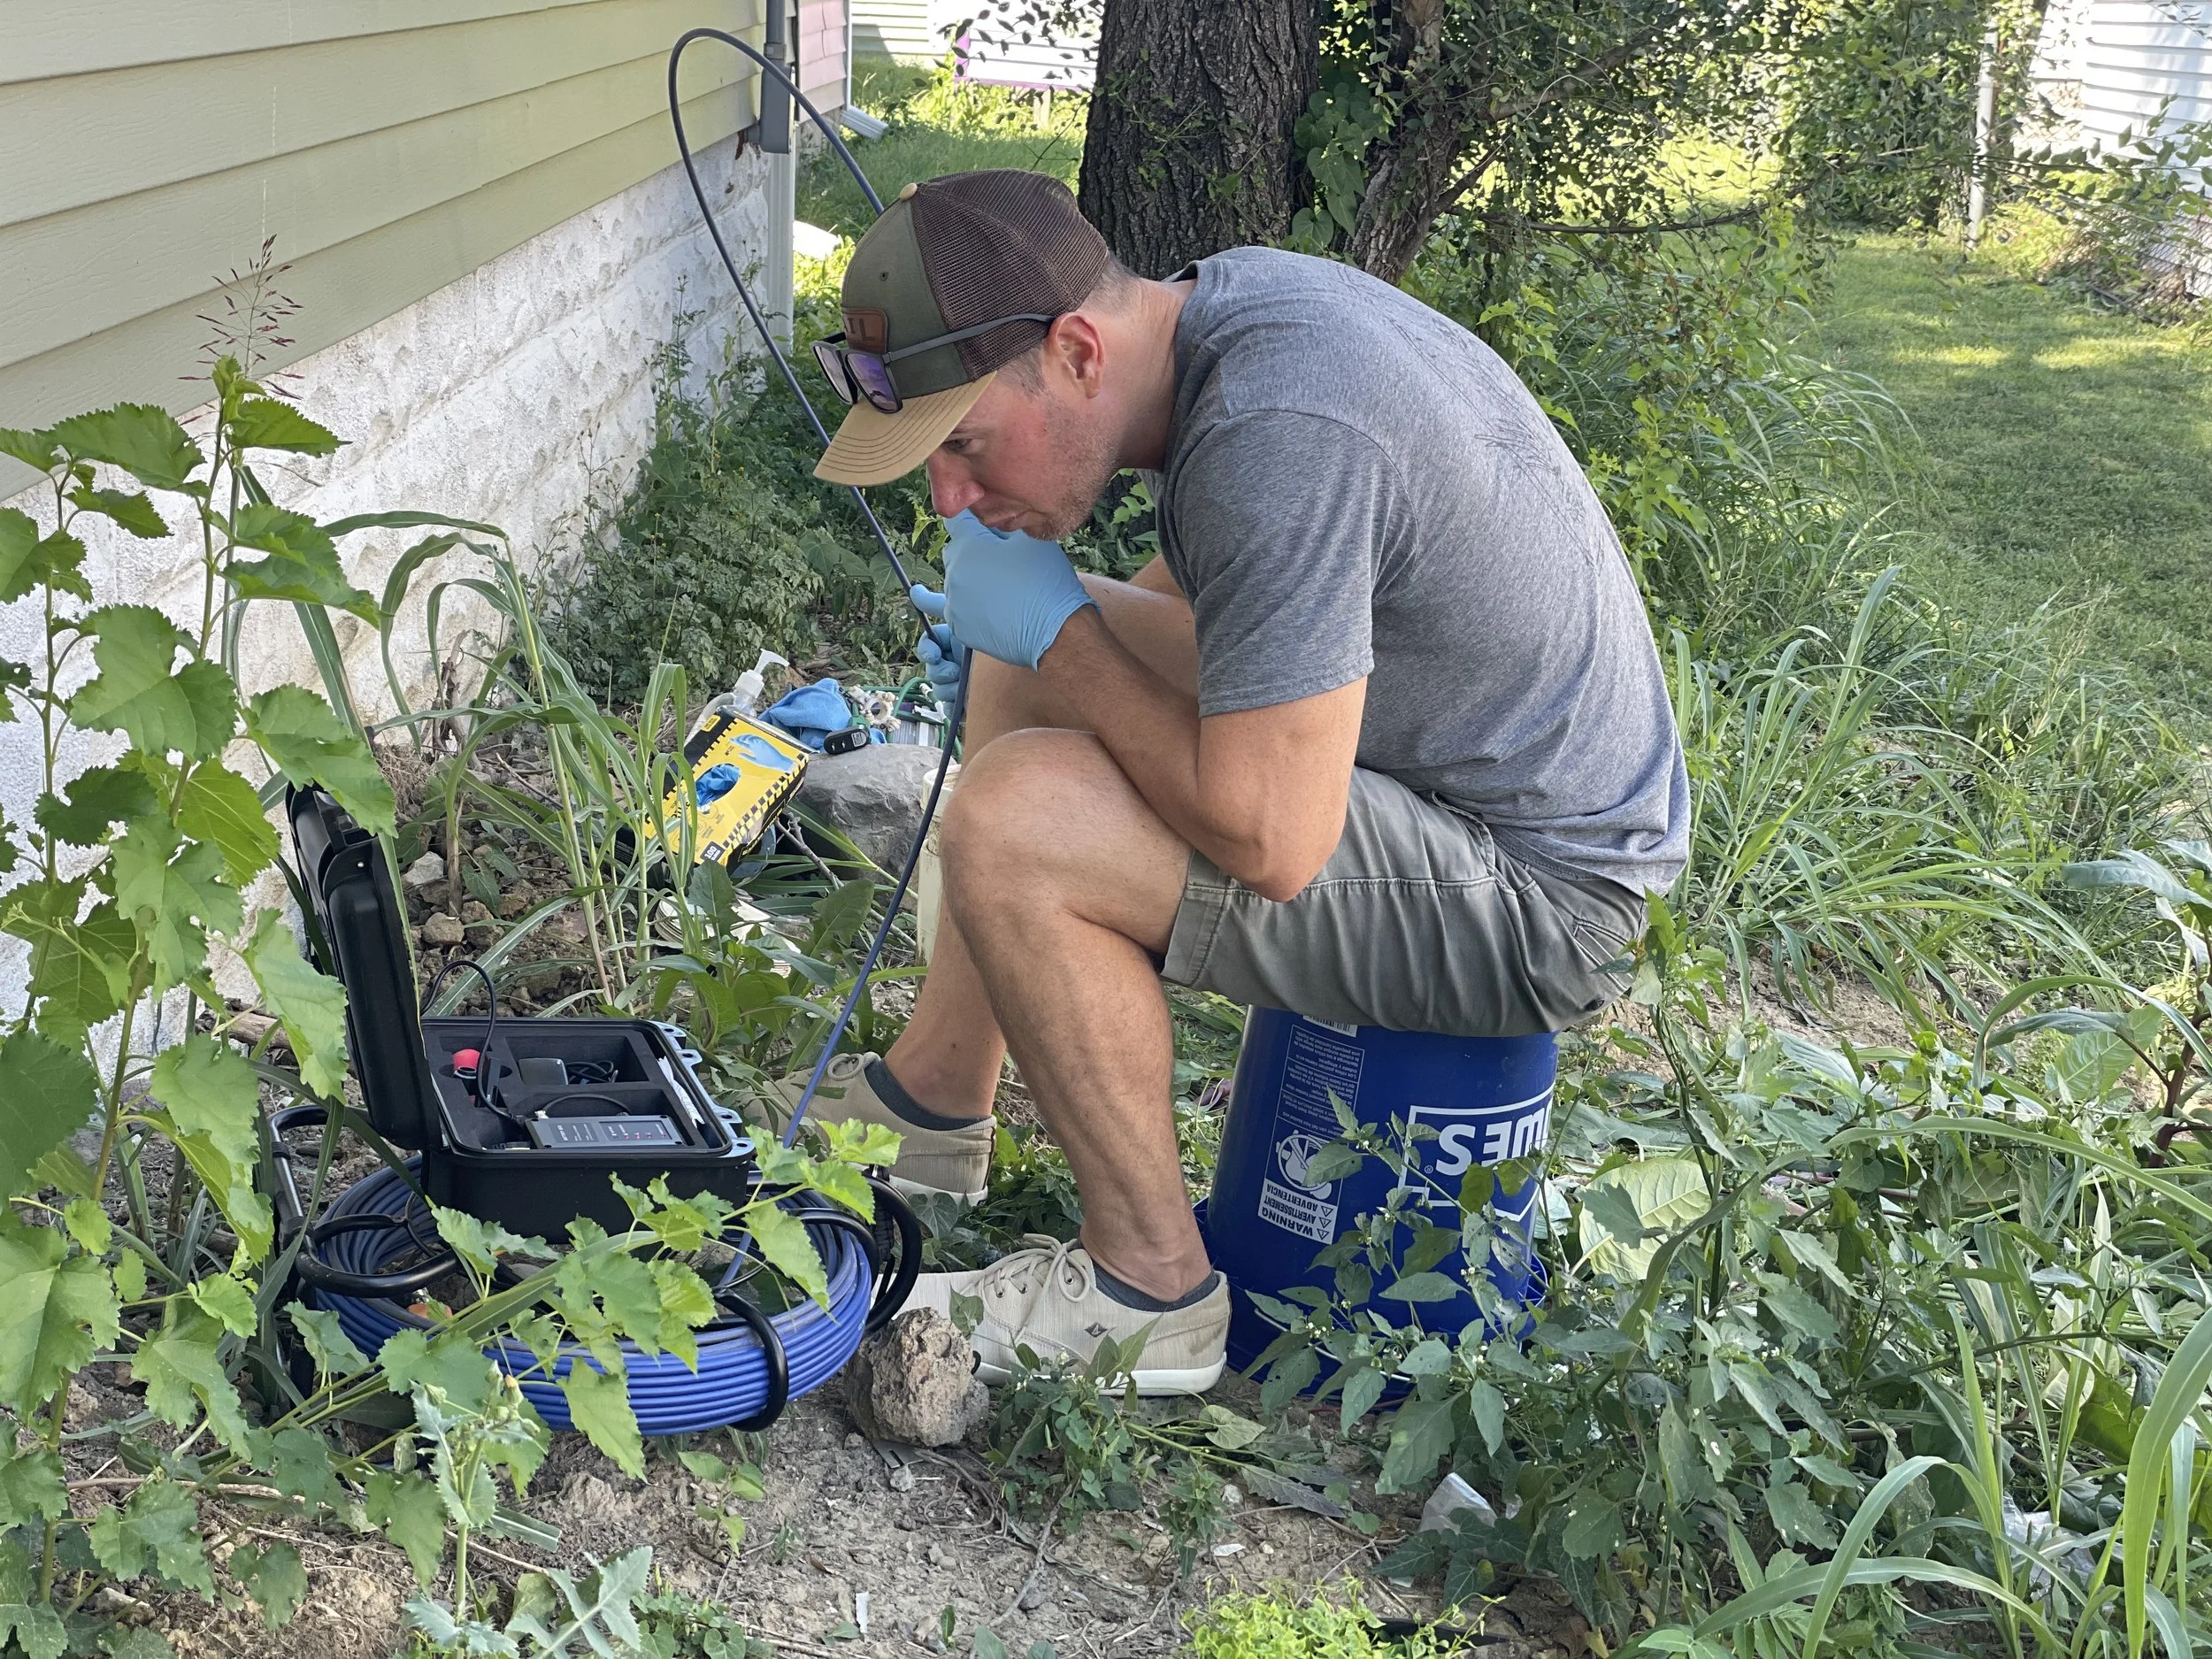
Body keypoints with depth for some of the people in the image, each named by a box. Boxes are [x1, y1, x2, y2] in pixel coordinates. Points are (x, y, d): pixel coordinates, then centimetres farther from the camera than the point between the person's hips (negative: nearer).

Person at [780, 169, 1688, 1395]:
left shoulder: (1274, 440, -31)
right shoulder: (1217, 301, 0)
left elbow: (1271, 843, -31)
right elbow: (1212, 580, 20)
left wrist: (1057, 629, -18)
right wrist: (1026, 621, 4)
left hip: (1533, 891, -10)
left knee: (1016, 825, -25)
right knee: (1025, 652, 16)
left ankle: (1148, 1293, -6)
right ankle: (934, 1100, 23)